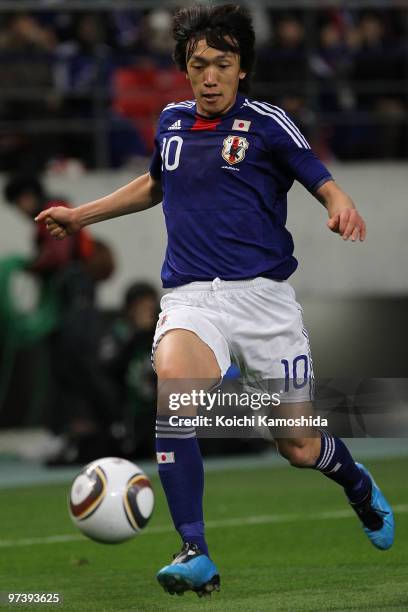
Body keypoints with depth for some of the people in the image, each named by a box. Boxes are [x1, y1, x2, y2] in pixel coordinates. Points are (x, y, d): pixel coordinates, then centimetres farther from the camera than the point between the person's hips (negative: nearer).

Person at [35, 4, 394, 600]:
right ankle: (195, 554, -27)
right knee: (172, 392, -31)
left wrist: (342, 207, -28)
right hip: (191, 297, 2)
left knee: (300, 450, -1)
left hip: (263, 293, -2)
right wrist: (83, 215, 35)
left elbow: (323, 181, -5)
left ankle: (356, 482, 38)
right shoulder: (172, 122, 14)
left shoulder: (266, 122, 0)